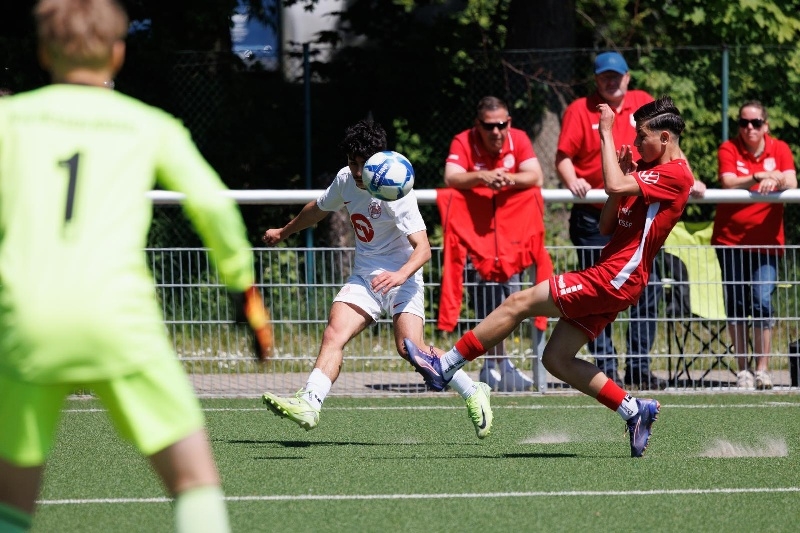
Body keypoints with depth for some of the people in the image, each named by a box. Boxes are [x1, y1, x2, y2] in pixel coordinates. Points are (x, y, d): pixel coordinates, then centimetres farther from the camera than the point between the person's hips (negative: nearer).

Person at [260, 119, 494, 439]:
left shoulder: (396, 192, -19)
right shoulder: (345, 179, 2)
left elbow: (423, 248, -25)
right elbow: (319, 209, 24)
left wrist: (401, 274, -44)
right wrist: (283, 232, 38)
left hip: (400, 280, -6)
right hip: (364, 277, 6)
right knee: (335, 332, -19)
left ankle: (472, 392, -2)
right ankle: (309, 403, -33)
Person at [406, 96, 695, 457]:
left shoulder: (675, 174, -11)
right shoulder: (649, 169, 20)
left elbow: (614, 186, -25)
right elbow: (606, 227, 18)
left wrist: (606, 134, -16)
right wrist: (621, 172, 7)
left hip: (613, 278, -11)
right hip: (608, 278, 11)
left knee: (519, 303, -9)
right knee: (556, 359, 6)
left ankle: (444, 367, -1)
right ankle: (634, 410, 11)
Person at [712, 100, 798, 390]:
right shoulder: (729, 149, 0)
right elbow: (728, 182, -15)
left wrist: (777, 180, -32)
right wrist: (758, 178, -29)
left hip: (766, 241, 0)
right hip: (731, 239, 0)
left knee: (762, 302, -11)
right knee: (735, 304, 0)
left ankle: (762, 370, -4)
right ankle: (742, 370, 8)